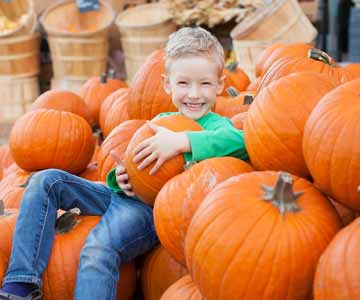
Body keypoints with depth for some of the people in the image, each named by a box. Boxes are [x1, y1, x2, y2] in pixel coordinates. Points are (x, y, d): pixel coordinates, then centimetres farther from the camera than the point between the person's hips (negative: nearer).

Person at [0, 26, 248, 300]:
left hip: (150, 210, -8)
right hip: (127, 195, 8)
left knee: (99, 249, -35)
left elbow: (241, 142, -23)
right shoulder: (160, 121, 21)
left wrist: (182, 141, -30)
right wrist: (120, 178, 1)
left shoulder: (216, 125, 2)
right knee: (47, 181, -4)